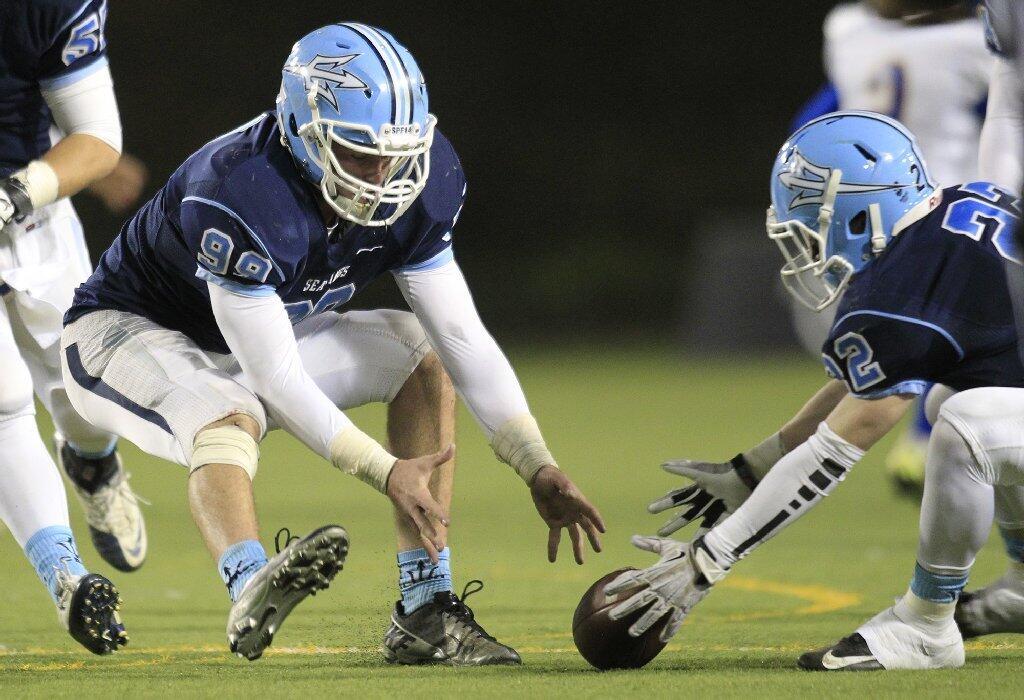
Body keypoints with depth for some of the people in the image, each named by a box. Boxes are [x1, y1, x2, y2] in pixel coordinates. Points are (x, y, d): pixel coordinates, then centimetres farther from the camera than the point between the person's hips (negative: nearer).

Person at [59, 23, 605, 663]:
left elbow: (464, 338, -10)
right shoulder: (236, 196, -37)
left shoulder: (418, 186, -15)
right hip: (128, 329, -7)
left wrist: (539, 468, -18)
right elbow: (276, 379, -34)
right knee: (228, 418, -37)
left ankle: (425, 613, -12)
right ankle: (252, 589, -67)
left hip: (251, 344, 7)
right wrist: (386, 472, -37)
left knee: (421, 353, -8)